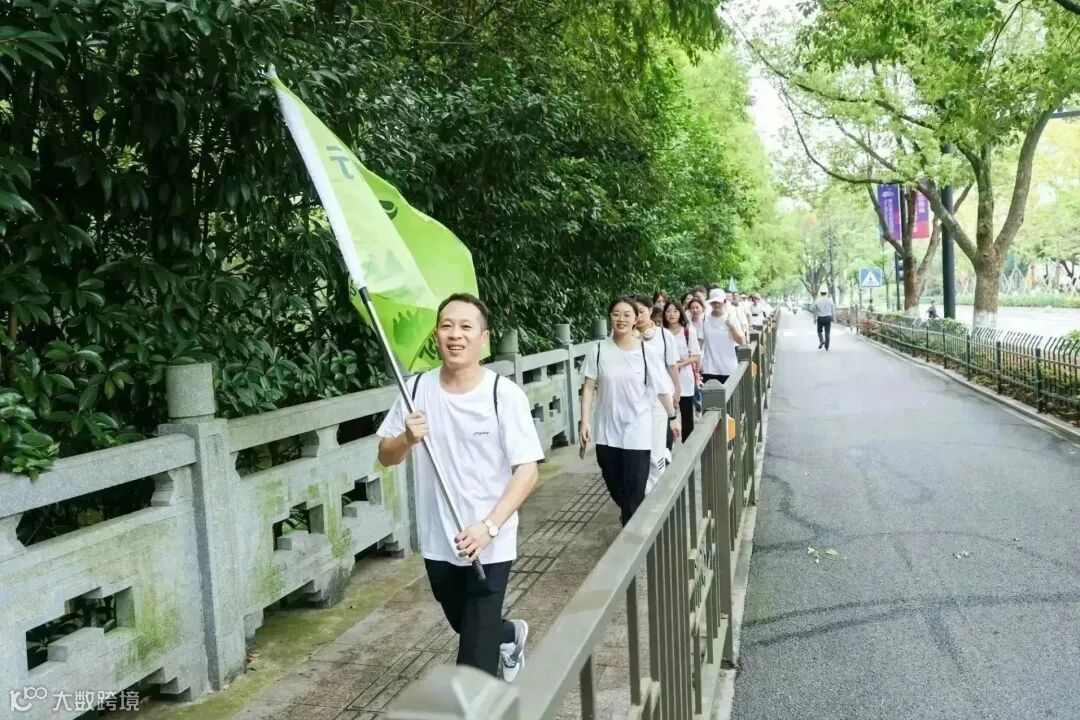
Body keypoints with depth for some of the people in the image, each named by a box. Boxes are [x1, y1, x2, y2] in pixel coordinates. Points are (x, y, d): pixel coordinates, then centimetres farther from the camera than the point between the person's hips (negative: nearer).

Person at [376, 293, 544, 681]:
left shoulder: (505, 395, -16)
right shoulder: (417, 389, -5)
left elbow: (527, 471, -16)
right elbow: (386, 457, 4)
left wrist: (489, 526, -27)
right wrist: (407, 439, -18)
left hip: (490, 546, -4)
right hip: (437, 543, 5)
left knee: (475, 654, 0)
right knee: (467, 627, 27)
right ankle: (510, 635, 57)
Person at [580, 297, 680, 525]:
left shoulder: (645, 351, -7)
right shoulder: (599, 350, -5)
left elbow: (661, 388, 1)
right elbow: (589, 388, -2)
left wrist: (673, 417, 8)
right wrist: (585, 422, -7)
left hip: (637, 432, -2)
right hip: (606, 431, 2)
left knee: (635, 493, -1)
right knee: (614, 487, 18)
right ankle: (628, 514, 48)